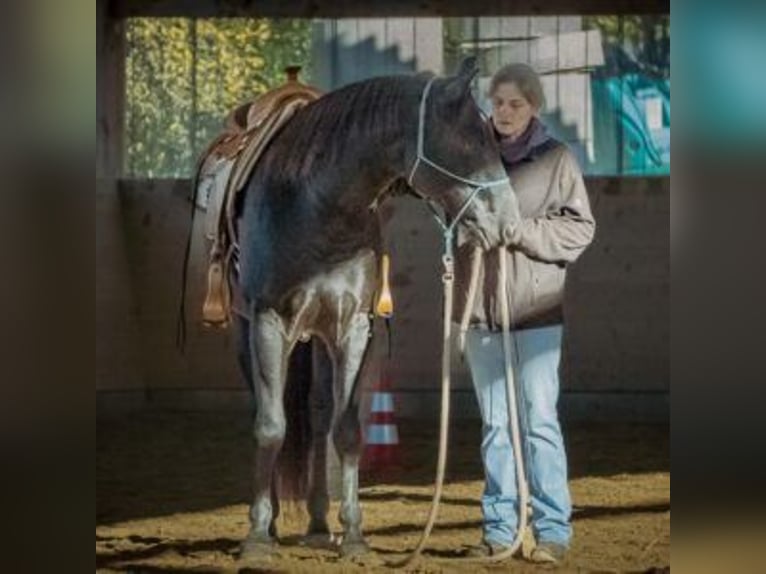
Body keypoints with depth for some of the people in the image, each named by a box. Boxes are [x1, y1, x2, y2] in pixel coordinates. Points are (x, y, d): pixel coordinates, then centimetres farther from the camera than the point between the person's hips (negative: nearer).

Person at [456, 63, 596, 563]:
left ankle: (553, 528, -1)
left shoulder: (557, 160, -2)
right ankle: (500, 527, 15)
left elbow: (580, 228, -4)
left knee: (539, 419, -5)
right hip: (480, 308, 4)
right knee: (495, 424, 9)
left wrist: (522, 230, -16)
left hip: (535, 311, -4)